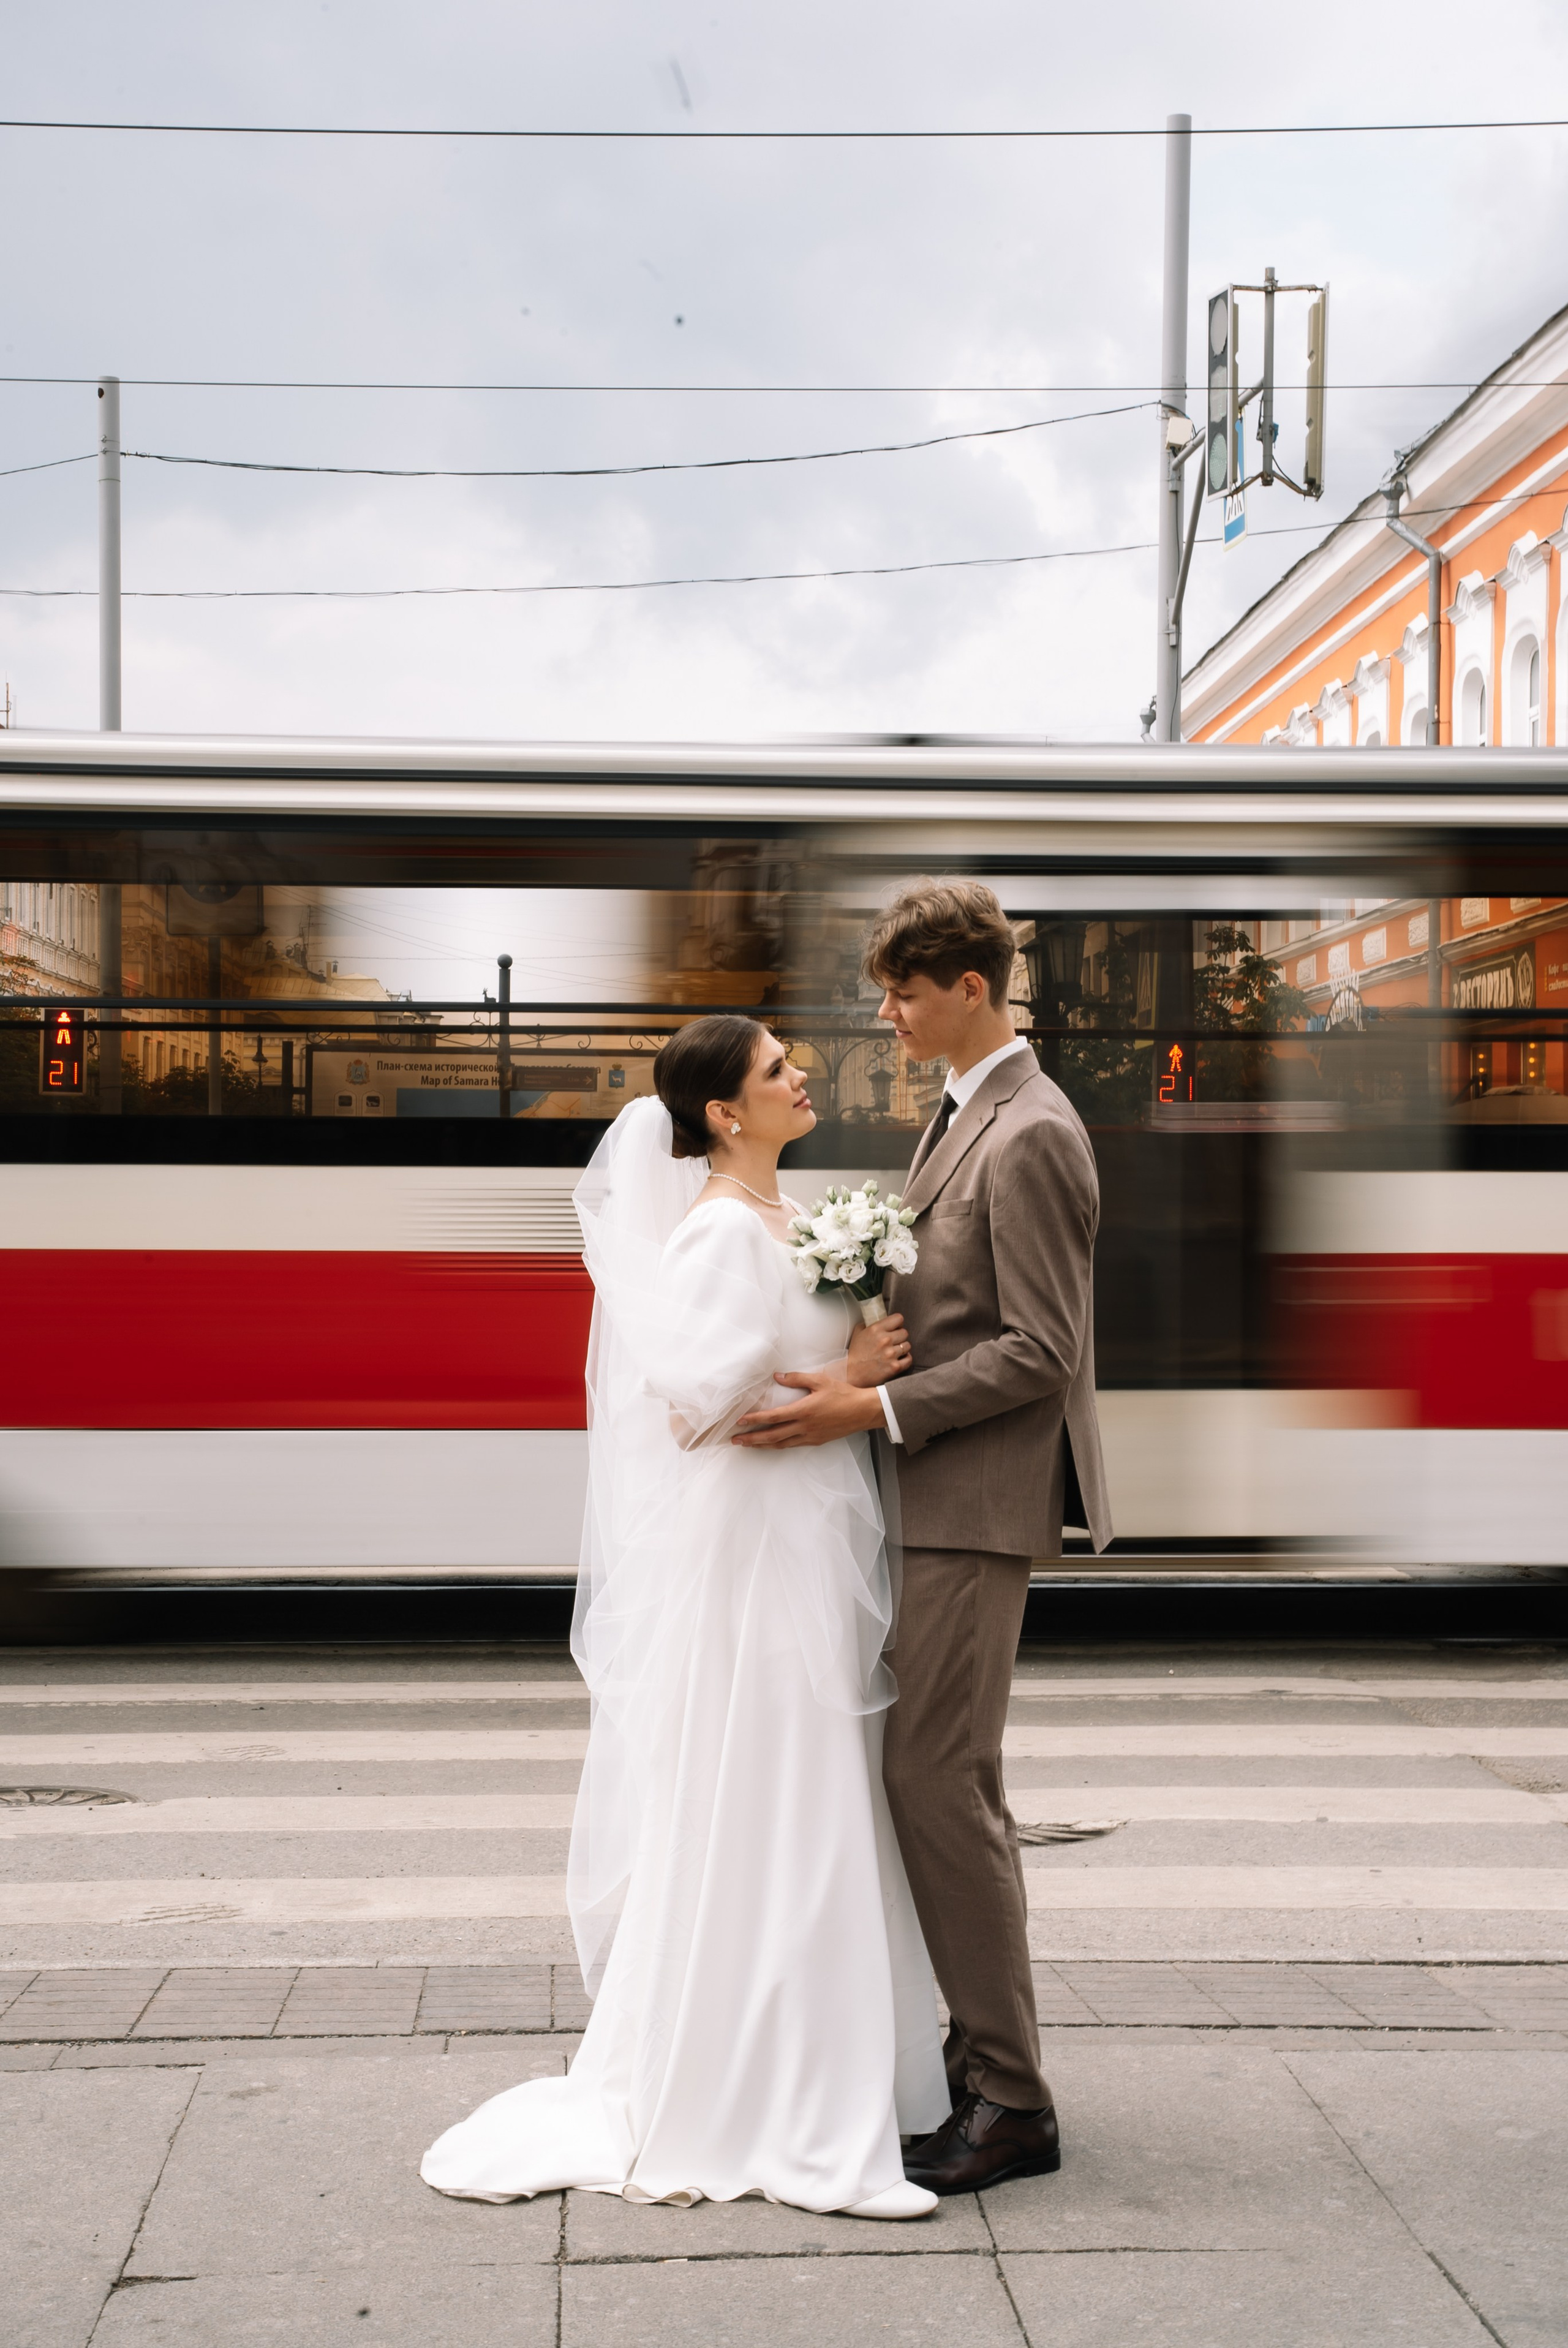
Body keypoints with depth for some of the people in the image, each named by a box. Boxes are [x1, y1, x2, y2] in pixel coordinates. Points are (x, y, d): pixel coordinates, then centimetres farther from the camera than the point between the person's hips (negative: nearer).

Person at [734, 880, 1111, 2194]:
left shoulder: (1030, 1138, -15)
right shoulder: (969, 1117, 16)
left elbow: (1041, 1350, -20)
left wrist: (875, 1409, -21)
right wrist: (852, 1350, 10)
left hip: (982, 1503, -10)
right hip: (941, 1497, 10)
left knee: (942, 1781, -8)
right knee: (934, 1779, 13)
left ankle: (1010, 2102, 2)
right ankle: (982, 2057, 24)